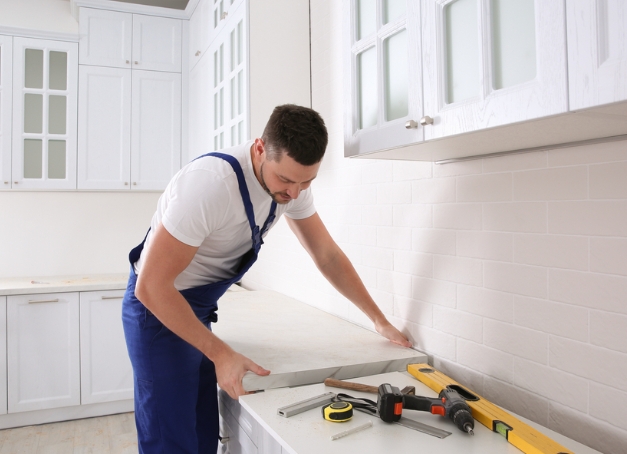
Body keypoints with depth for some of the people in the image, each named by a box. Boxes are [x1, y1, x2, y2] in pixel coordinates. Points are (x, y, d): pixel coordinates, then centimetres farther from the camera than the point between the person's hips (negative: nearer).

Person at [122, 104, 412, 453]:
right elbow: (151, 286, -28)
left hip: (200, 309, 6)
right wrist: (220, 353, -29)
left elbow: (328, 256, 1)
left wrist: (380, 320, 1)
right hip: (157, 306, -6)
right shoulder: (210, 183, -33)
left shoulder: (292, 181, -9)